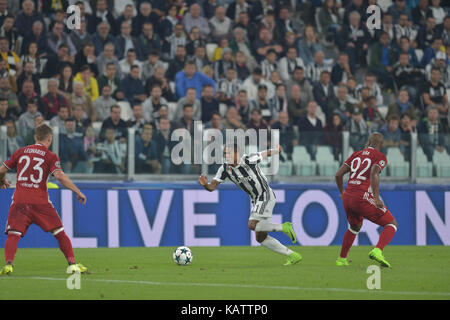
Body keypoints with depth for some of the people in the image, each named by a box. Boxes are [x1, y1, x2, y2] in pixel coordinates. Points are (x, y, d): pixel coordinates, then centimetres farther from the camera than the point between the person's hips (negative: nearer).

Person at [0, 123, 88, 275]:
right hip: (40, 201, -1)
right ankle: (72, 264, 4)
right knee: (60, 233, 10)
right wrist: (78, 192, -6)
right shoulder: (50, 156, 4)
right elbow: (60, 176, -11)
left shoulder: (20, 152, 13)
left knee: (13, 235, -3)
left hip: (19, 200, 1)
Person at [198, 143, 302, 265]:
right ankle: (293, 256, 13)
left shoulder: (248, 160, -19)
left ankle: (284, 227, -7)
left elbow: (267, 153, -5)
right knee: (261, 238, 5)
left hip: (265, 196, -8)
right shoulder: (225, 169, -1)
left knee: (252, 225, -24)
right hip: (256, 200, 8)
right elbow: (212, 187, -4)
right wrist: (205, 184, -26)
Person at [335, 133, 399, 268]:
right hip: (363, 198, -6)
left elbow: (338, 174, 14)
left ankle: (341, 259, 34)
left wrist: (342, 192, 29)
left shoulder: (356, 155, 18)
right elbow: (374, 174, -17)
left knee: (355, 227, 33)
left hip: (347, 198, 6)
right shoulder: (380, 157, 2)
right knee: (392, 224, 3)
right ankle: (377, 251, -21)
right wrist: (376, 197, -22)